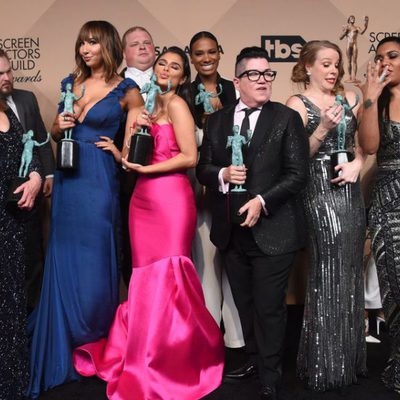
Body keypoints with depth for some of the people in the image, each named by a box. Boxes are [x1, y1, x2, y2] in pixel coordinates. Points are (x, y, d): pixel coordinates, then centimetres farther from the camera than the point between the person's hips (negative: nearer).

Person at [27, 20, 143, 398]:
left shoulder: (126, 90, -2)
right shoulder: (70, 83, 11)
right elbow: (55, 131, 19)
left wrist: (121, 153, -8)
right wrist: (59, 125, -3)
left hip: (99, 182, -5)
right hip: (67, 181, 5)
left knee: (95, 264, 3)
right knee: (63, 264, 10)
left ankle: (96, 344, 26)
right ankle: (63, 352, 28)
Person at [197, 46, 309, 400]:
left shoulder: (287, 119, -2)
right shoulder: (216, 121, 9)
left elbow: (297, 173, -8)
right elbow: (202, 168, 10)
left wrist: (262, 202, -19)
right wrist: (222, 175, -12)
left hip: (272, 230, -4)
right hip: (231, 231, 4)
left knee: (270, 308, 5)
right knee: (244, 305, 19)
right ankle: (253, 359, 40)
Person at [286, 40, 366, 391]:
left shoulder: (348, 98, 15)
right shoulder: (298, 104, -2)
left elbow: (362, 142, 18)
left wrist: (357, 163, -2)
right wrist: (323, 128, -19)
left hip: (351, 193, 6)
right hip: (320, 194, -6)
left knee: (350, 274, 11)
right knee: (328, 277, -3)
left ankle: (349, 358, 27)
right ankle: (325, 366, 13)